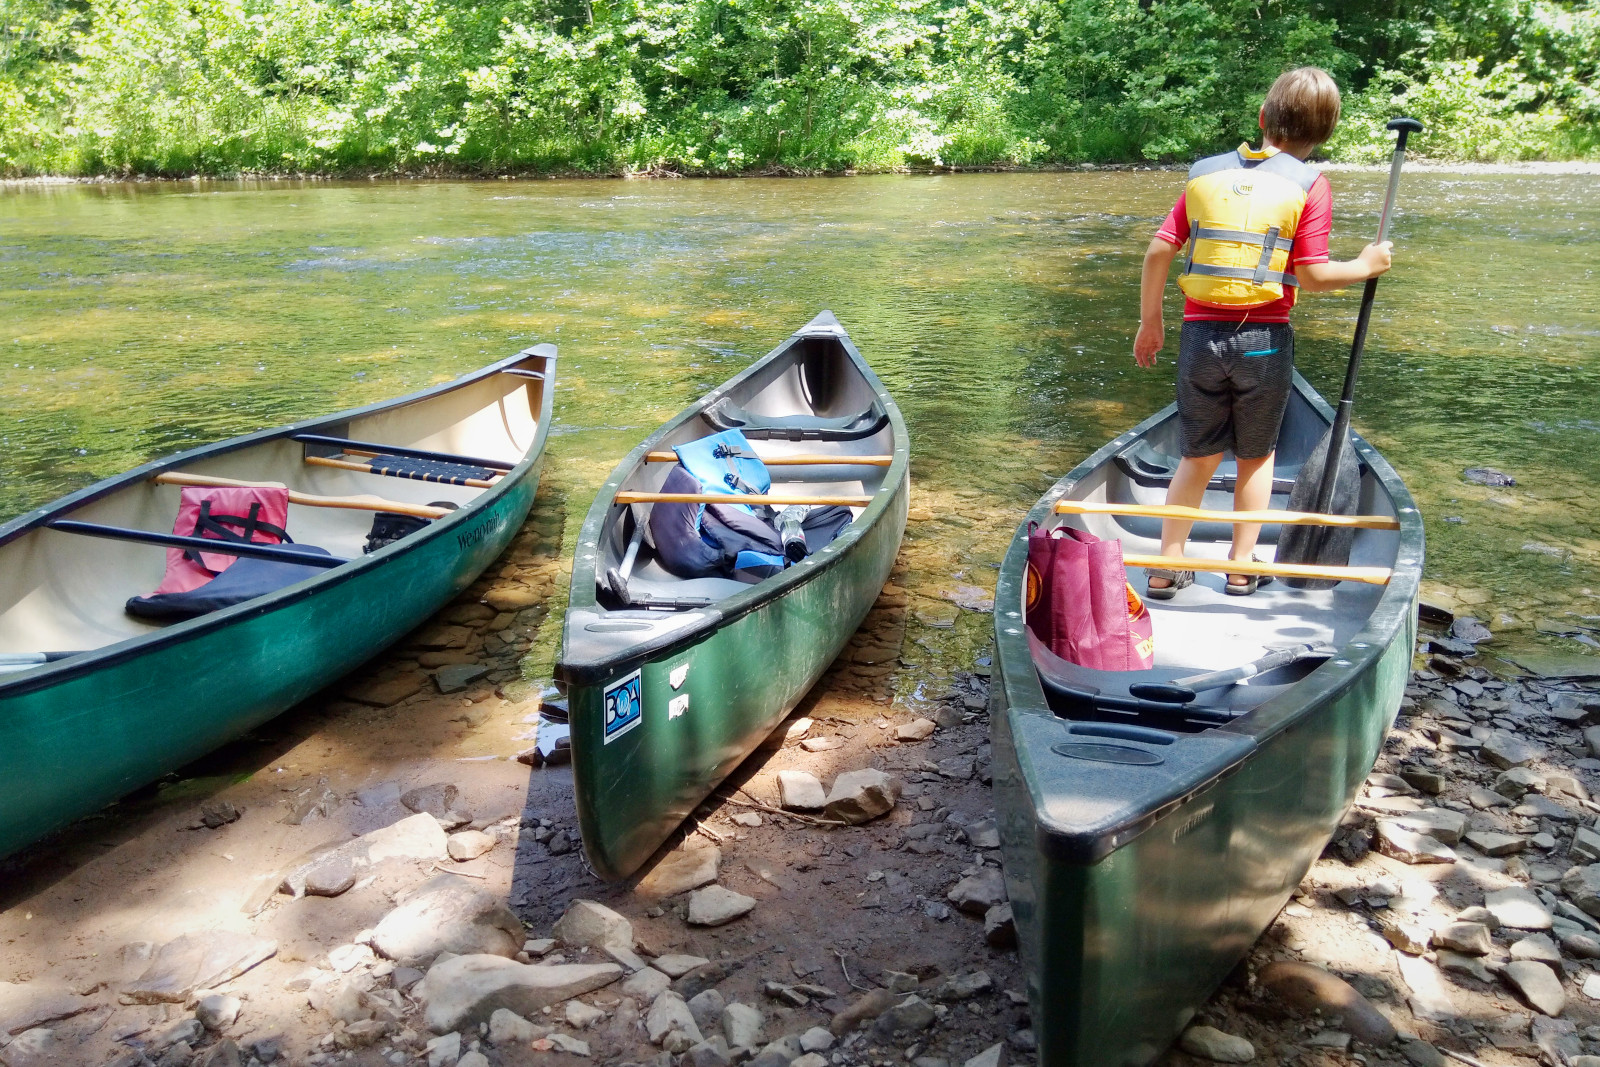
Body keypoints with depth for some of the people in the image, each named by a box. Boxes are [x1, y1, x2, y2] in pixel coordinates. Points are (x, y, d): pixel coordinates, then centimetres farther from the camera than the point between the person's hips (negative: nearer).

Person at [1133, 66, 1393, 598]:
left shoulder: (1205, 172, 8)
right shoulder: (1309, 184, -2)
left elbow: (1157, 252, 4)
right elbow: (1312, 276, -9)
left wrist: (1150, 322, 15)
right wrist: (1365, 266, 10)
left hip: (1200, 335, 2)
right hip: (1264, 339, -2)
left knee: (1198, 457, 15)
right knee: (1256, 456, 16)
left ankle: (1165, 569, 14)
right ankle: (1241, 569, 23)